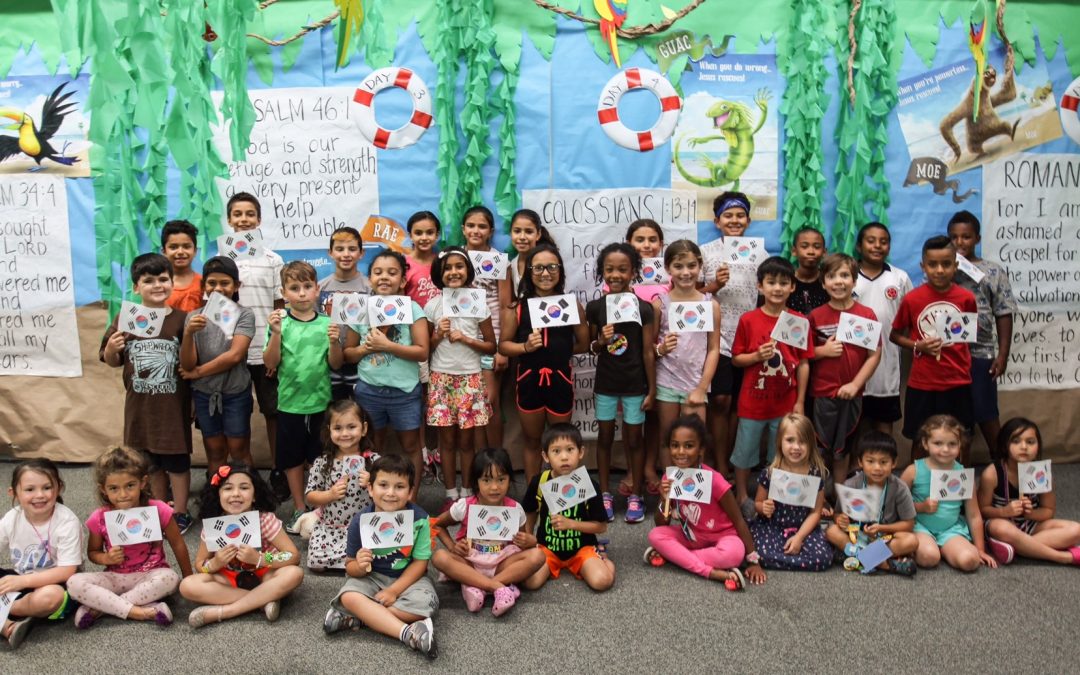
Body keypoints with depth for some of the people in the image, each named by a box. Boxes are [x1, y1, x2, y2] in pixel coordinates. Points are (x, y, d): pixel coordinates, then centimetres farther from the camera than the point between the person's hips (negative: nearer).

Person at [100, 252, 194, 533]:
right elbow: (113, 362, 7)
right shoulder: (124, 319, -1)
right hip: (140, 404, 3)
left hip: (173, 403, -3)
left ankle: (180, 514, 22)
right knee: (150, 460, 17)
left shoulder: (181, 319, -8)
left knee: (177, 459, 7)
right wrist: (111, 348, -12)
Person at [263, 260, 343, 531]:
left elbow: (335, 364, -2)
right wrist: (276, 334, -20)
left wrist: (334, 342, -20)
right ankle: (299, 509, 27)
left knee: (320, 458, 11)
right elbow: (270, 363, -7)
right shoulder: (280, 322, -3)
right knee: (292, 458, 12)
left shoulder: (326, 323, -2)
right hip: (290, 401, 0)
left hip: (320, 401, 0)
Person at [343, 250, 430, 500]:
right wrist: (365, 348, -13)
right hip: (368, 390, 3)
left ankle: (411, 497, 21)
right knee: (373, 446, 16)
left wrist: (387, 345, -20)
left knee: (410, 445, 9)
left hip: (404, 392, -2)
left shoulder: (412, 308, -7)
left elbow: (422, 352, -13)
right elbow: (348, 353, 7)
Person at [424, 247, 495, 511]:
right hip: (441, 378, 1)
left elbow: (491, 346, 2)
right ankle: (451, 495, 18)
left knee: (466, 440, 6)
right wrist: (439, 335, -12)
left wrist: (466, 339, -12)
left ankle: (467, 494, 18)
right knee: (447, 439, 7)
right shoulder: (432, 306, 2)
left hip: (470, 378, -1)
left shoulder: (479, 304, 0)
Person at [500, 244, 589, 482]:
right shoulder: (517, 308, -6)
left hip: (561, 380, 0)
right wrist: (526, 347, -18)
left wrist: (560, 350, -5)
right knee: (532, 441, 17)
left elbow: (583, 344, 3)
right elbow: (503, 345, -3)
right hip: (528, 380, 0)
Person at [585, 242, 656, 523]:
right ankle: (605, 494, 25)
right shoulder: (594, 307, -3)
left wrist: (652, 389, -3)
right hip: (605, 384, 2)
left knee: (634, 439, 9)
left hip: (635, 385, -2)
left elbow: (648, 352, -4)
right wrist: (600, 341, -17)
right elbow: (591, 347, 6)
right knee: (605, 437, 12)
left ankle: (635, 496, 22)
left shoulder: (643, 308, -8)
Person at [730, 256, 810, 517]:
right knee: (745, 452, 12)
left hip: (785, 402, 1)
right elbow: (736, 359, -1)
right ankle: (742, 497, 30)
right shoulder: (748, 320, -7)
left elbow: (803, 364, 0)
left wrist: (800, 402, -1)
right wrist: (757, 355, -21)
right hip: (753, 401, -1)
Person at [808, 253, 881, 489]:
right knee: (821, 447, 6)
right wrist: (823, 351, -17)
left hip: (851, 393, 1)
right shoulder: (816, 316, -3)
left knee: (842, 448, 13)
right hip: (822, 392, -1)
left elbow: (875, 355, -4)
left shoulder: (867, 315, -3)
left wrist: (855, 384, -11)